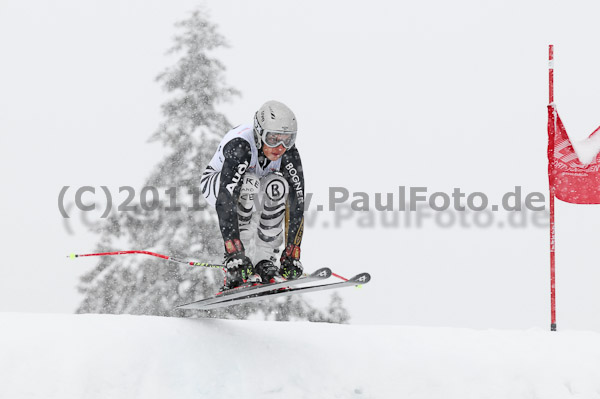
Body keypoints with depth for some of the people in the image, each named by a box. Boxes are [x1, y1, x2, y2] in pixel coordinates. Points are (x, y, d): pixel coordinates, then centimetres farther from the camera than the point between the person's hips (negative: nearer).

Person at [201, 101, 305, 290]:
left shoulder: (289, 154, -26)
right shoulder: (240, 147, -39)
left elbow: (296, 205, -26)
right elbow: (225, 201, -46)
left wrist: (291, 255, -33)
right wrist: (234, 255, -53)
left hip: (255, 194, 4)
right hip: (216, 184, -4)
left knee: (277, 185, -29)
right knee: (248, 181, -36)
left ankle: (264, 260, -19)